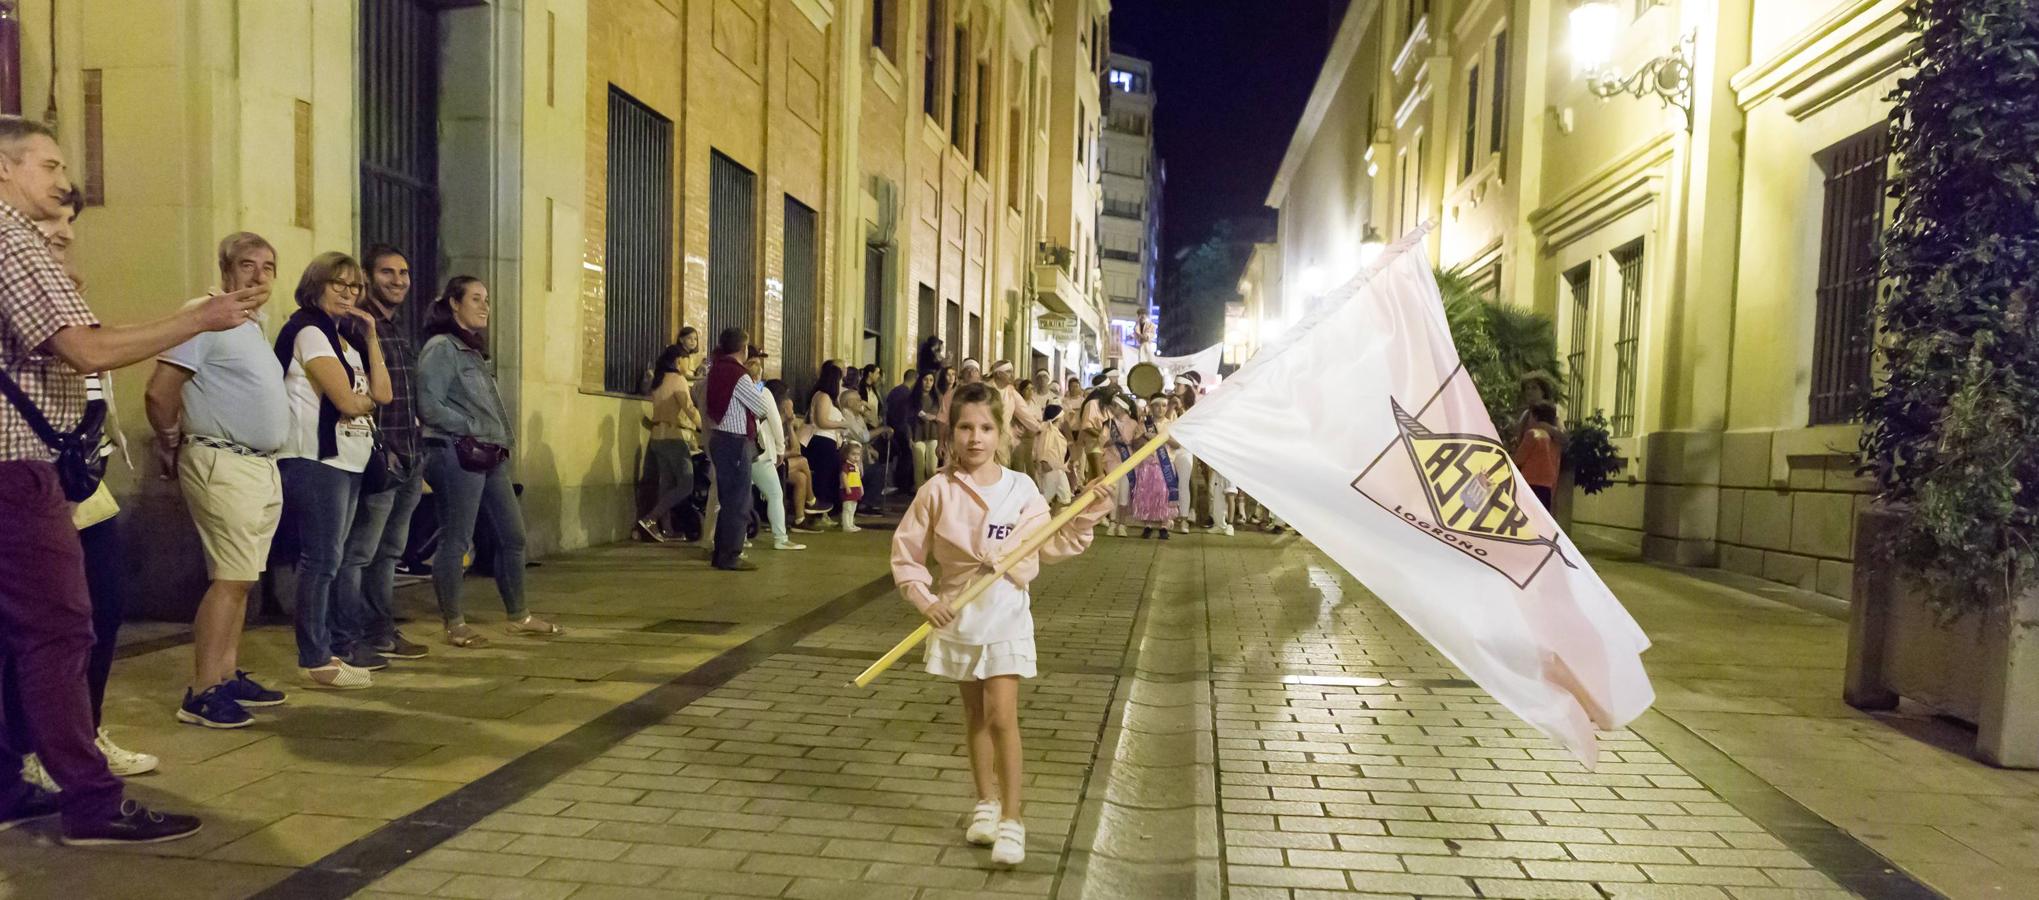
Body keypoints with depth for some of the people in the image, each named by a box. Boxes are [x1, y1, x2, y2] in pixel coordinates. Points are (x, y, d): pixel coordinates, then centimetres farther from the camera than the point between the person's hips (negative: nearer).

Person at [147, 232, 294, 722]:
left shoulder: (255, 327, 18)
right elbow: (159, 392, -14)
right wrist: (172, 445, 0)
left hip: (264, 466, 9)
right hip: (224, 466, -9)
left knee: (240, 579, 11)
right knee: (231, 579, -10)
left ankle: (228, 676, 19)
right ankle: (201, 694, -5)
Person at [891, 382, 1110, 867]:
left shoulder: (1020, 488, -4)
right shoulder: (937, 491, -6)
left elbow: (1051, 546, 0)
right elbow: (906, 553, 0)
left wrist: (1086, 516, -10)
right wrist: (926, 599, -9)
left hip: (1006, 613, -1)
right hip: (958, 614, 2)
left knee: (1002, 717, -8)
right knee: (975, 715, 14)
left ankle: (1011, 817, 2)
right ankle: (986, 801, 30)